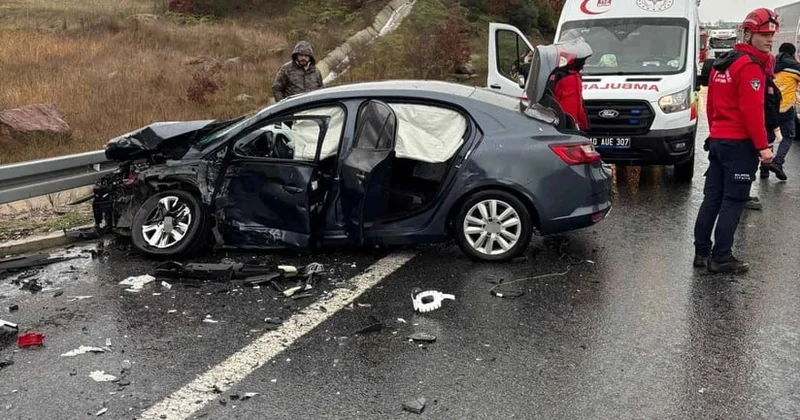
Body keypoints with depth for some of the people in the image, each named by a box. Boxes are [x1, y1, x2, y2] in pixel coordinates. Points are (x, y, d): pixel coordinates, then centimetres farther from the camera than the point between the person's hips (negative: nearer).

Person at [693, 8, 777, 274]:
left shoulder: (722, 64, 15)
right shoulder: (750, 66, -13)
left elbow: (710, 104, 20)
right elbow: (752, 110, -20)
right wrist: (762, 146, -18)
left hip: (717, 140, 9)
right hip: (740, 143, -9)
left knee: (712, 197, 10)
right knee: (733, 201, -5)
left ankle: (702, 252, 14)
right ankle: (720, 258, -4)